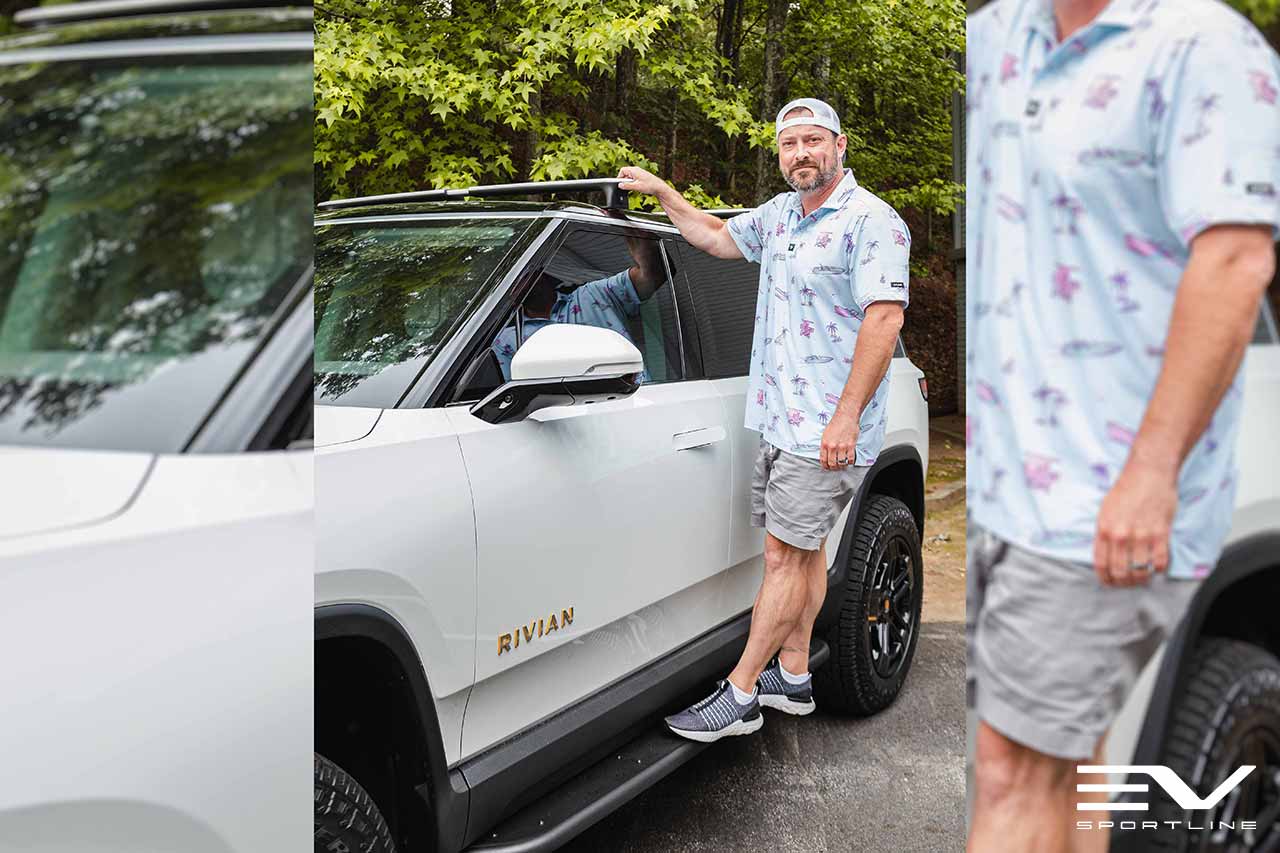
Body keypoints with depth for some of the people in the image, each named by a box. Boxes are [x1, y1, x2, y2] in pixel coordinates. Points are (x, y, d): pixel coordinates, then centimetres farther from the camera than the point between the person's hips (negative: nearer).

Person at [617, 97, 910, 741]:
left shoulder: (871, 221, -11)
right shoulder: (780, 214, 15)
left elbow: (884, 319, -19)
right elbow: (716, 237, 33)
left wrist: (846, 417, -24)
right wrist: (660, 192, 26)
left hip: (827, 433, -8)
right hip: (779, 421, 8)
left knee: (785, 556, -5)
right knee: (801, 551, 15)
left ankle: (740, 696, 1)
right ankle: (792, 677, 26)